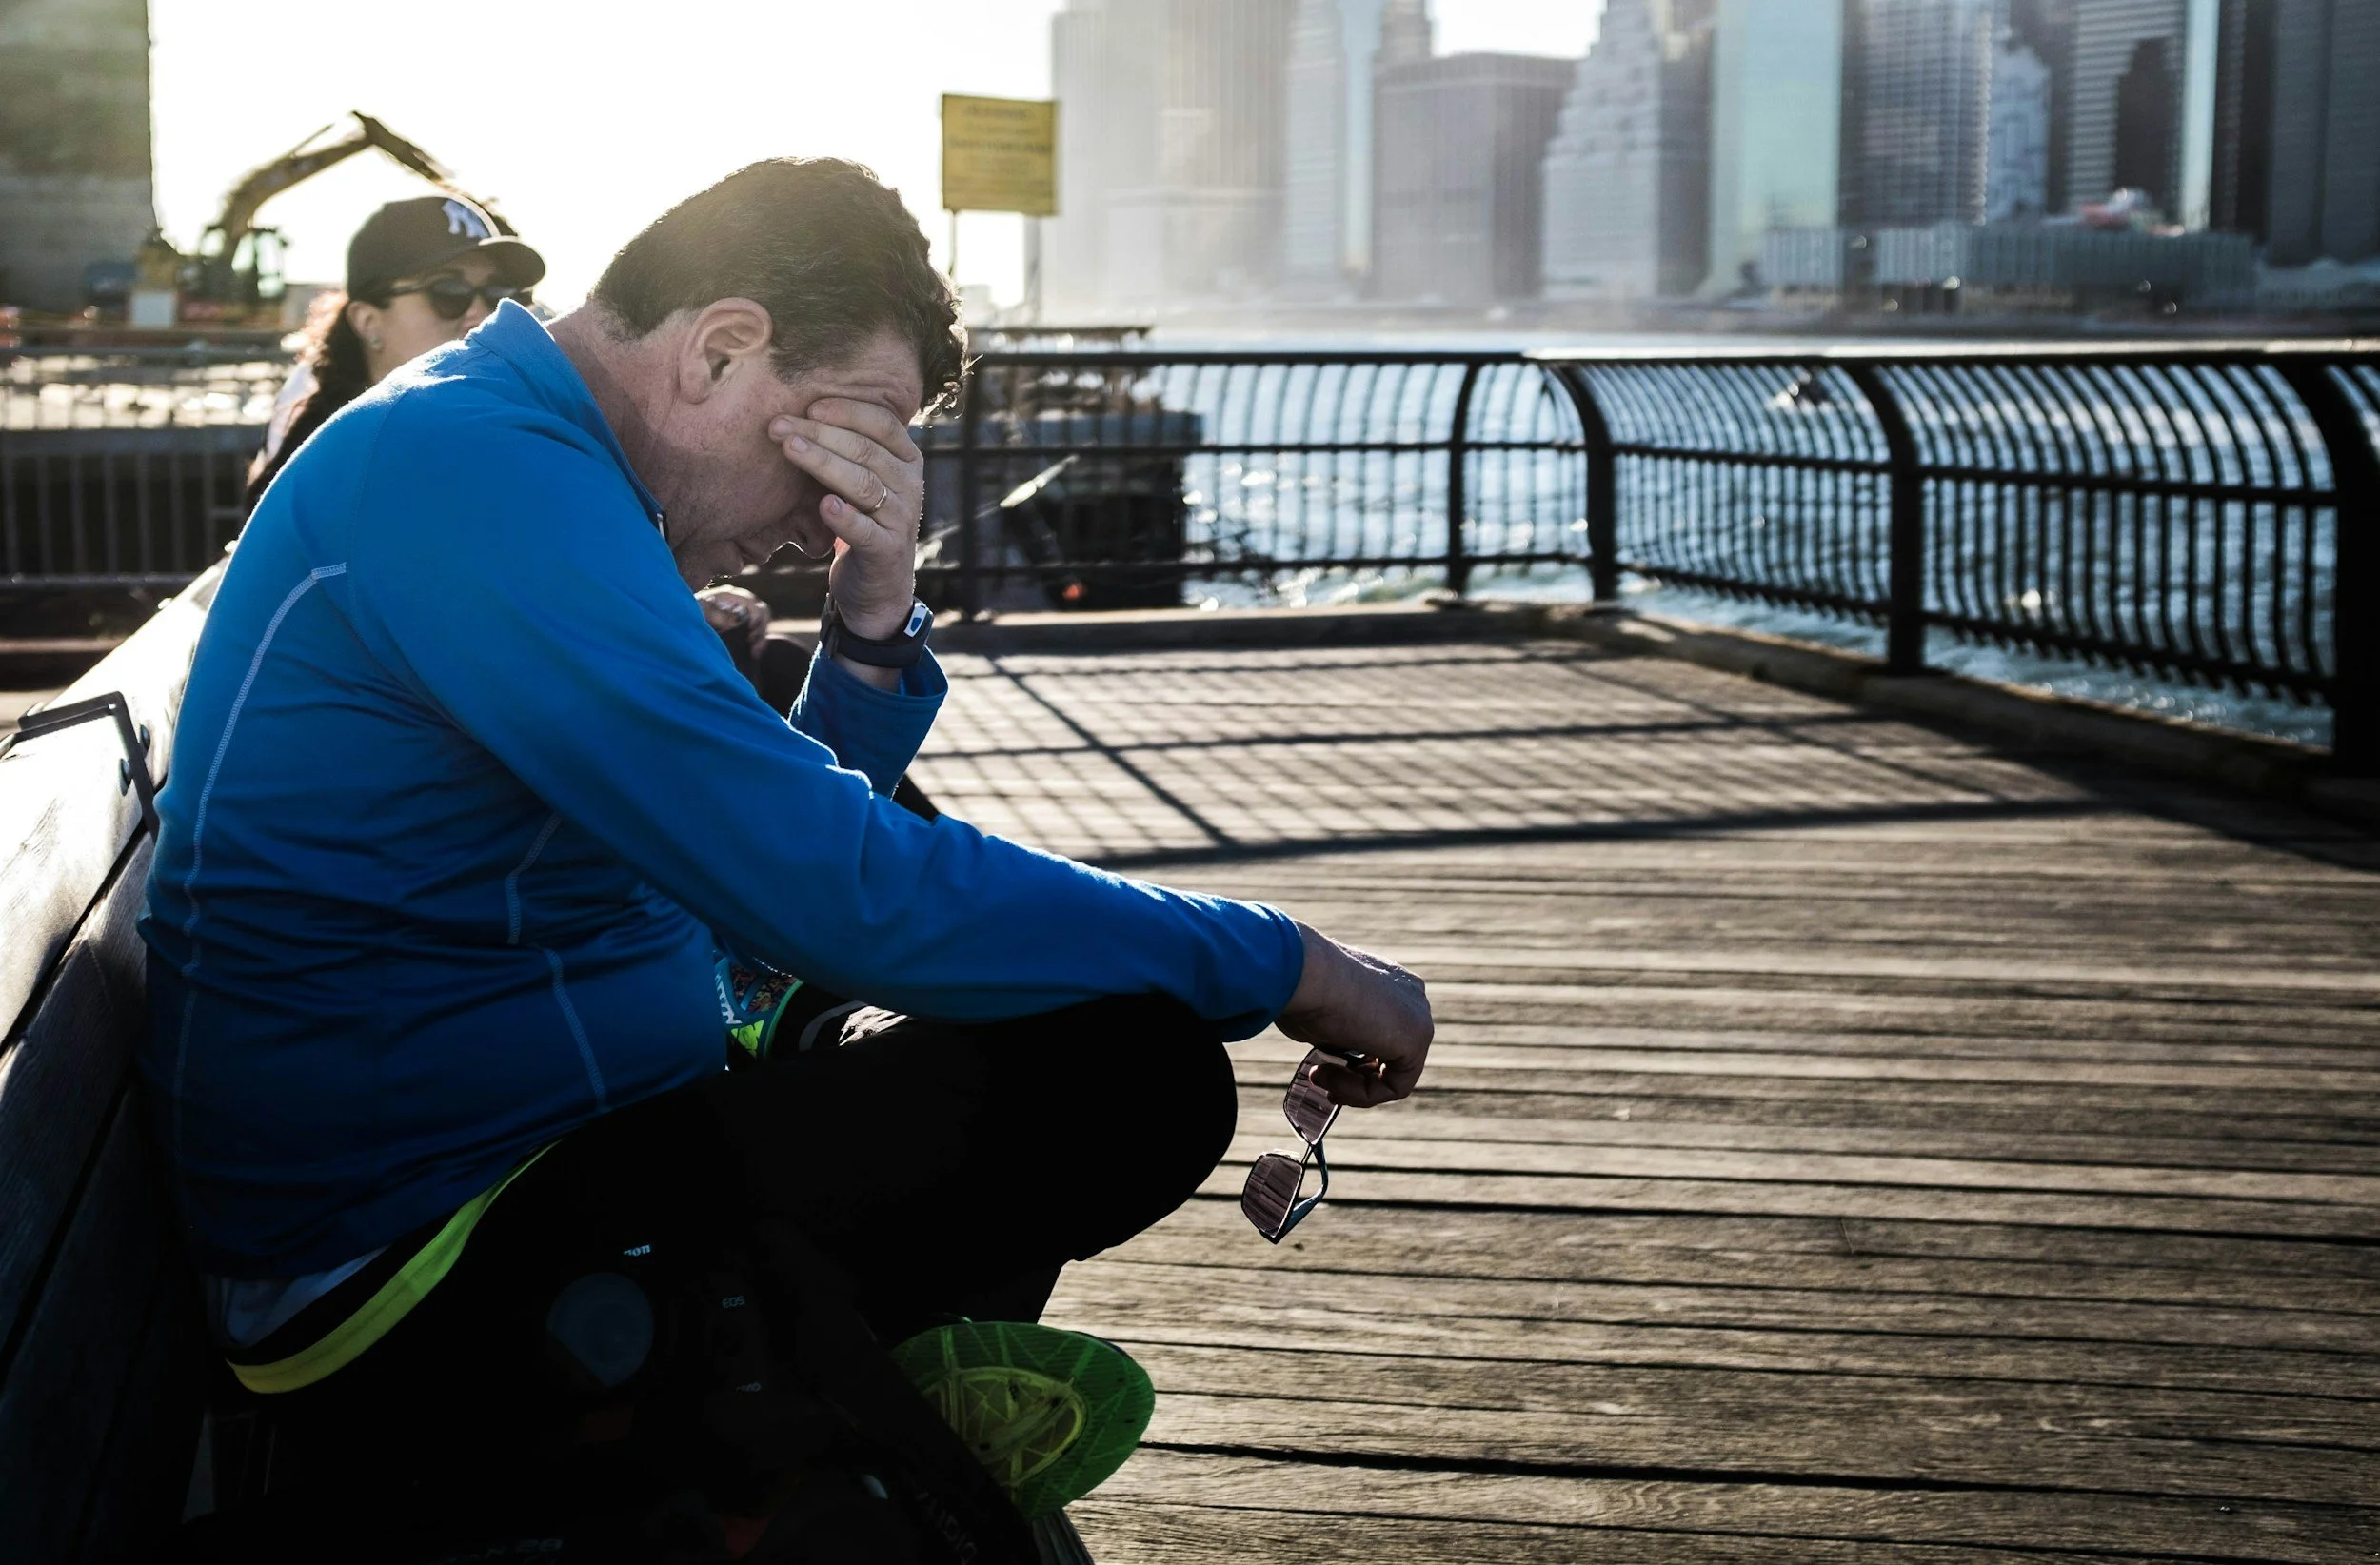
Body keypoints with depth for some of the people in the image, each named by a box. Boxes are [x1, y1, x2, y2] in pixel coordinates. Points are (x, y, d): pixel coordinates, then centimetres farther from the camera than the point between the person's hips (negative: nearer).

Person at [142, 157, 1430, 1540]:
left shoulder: (484, 457, 14)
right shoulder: (480, 473, -20)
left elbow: (780, 859, 14)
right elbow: (844, 895, -25)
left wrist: (876, 620, -4)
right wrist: (1288, 967, -16)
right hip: (414, 1272, -11)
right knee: (1130, 1069, -18)